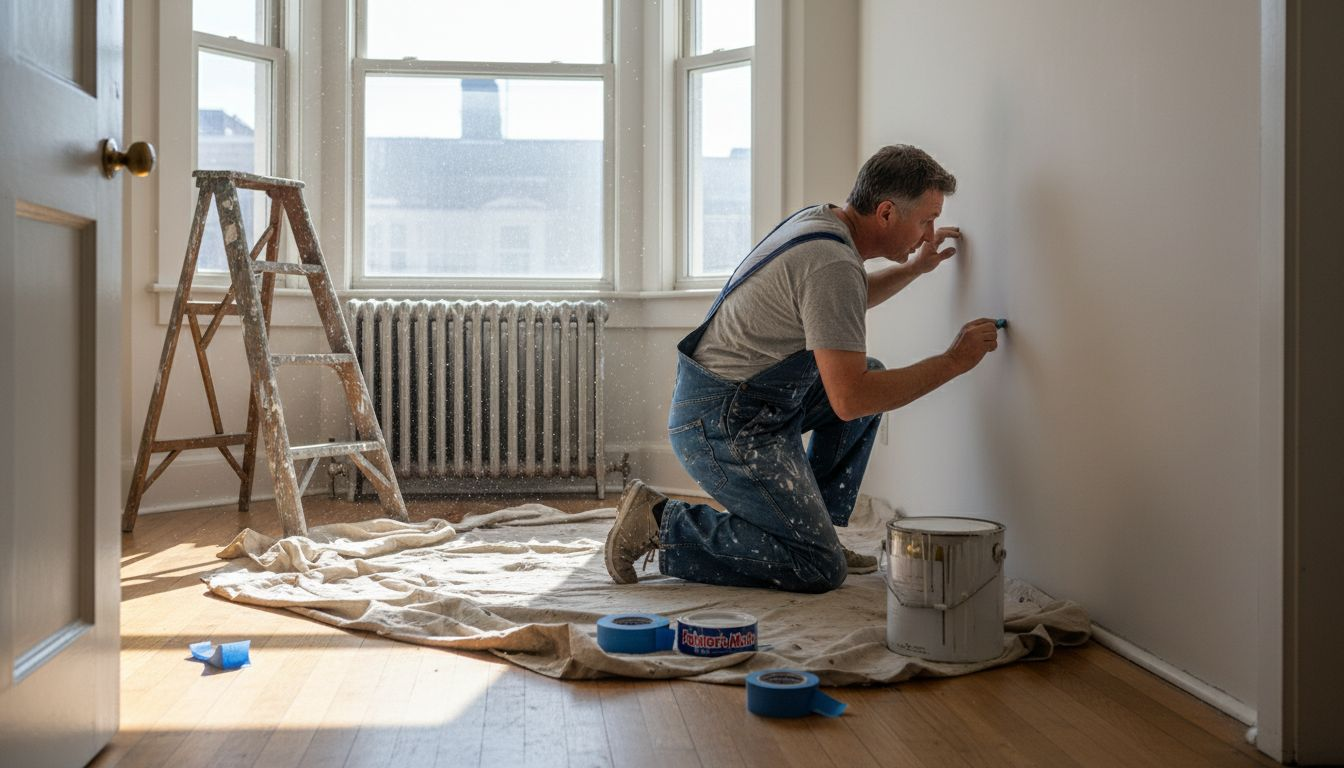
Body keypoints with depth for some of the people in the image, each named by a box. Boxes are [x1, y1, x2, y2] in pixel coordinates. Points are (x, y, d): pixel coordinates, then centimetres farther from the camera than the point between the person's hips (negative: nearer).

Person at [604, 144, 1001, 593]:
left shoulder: (818, 220, 9)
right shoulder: (833, 264, -23)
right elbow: (849, 399, -26)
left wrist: (914, 268, 26)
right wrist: (954, 362, -17)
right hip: (725, 426, -10)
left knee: (872, 376, 18)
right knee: (821, 570, -6)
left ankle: (813, 523, 20)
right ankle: (663, 524, -3)